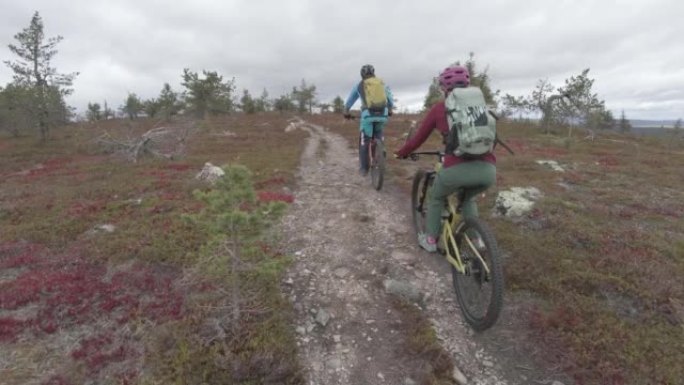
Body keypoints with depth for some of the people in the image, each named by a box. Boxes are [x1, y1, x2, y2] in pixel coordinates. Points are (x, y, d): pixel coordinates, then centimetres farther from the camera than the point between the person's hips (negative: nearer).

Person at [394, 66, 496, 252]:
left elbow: (419, 137, 19)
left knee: (436, 198, 29)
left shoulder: (440, 107, 12)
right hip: (488, 169, 4)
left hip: (457, 168, -3)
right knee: (467, 199, 36)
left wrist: (402, 152, 37)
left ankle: (430, 240, 35)